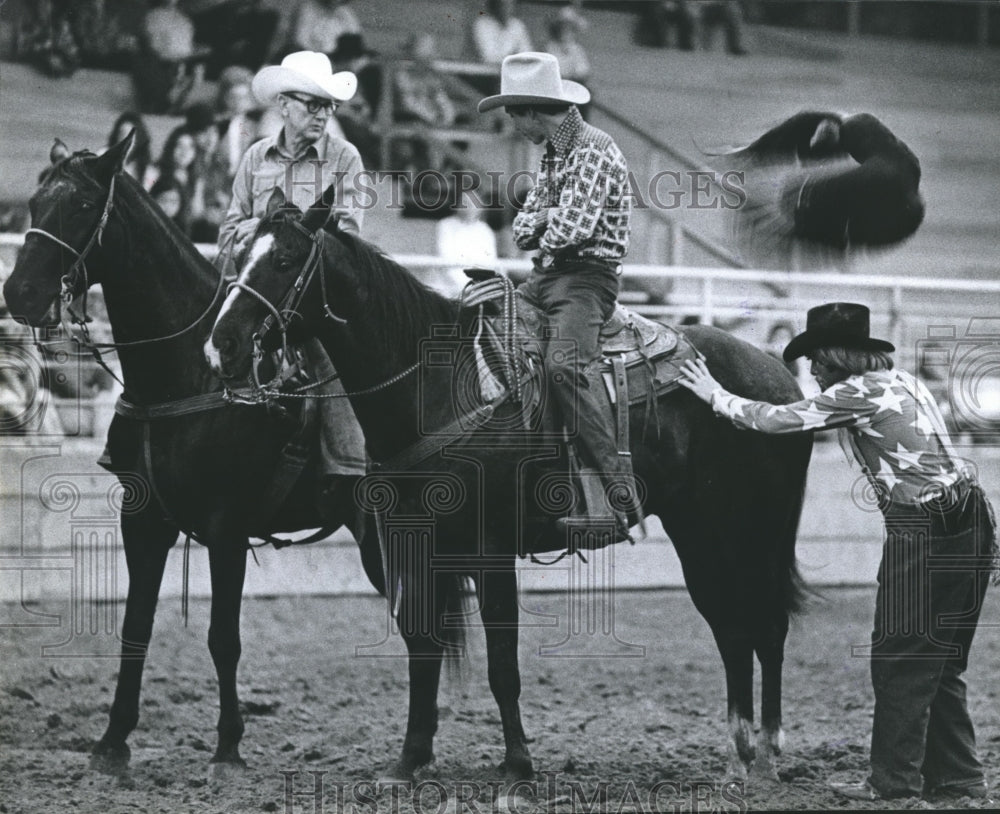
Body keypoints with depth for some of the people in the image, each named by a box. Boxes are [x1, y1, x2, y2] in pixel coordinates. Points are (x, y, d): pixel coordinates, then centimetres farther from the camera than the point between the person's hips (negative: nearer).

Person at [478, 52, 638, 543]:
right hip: (544, 278, 10)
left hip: (587, 276, -10)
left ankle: (620, 490, -37)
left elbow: (570, 229, -21)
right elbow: (522, 230, 18)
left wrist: (544, 229, 0)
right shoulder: (552, 155, 19)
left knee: (565, 362, -32)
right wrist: (542, 219, -3)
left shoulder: (593, 151, -11)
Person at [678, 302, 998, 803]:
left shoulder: (855, 394, -8)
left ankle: (894, 780, 3)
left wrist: (715, 396, 10)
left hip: (923, 530, -9)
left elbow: (775, 420, -3)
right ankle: (957, 777, 16)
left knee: (901, 658, -1)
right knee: (940, 662, 14)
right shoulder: (901, 382, 17)